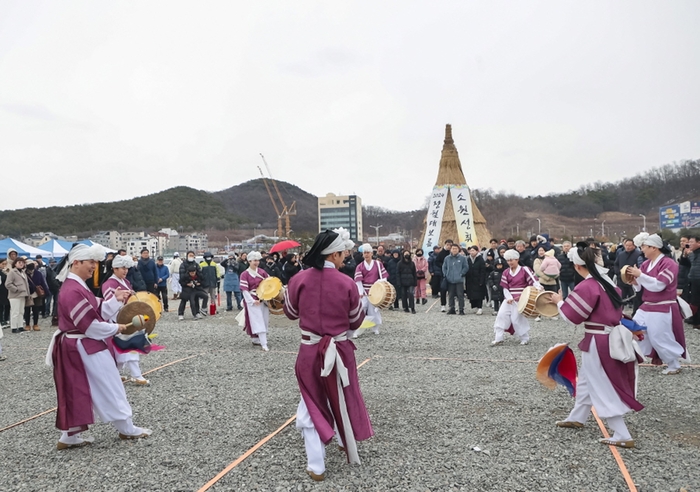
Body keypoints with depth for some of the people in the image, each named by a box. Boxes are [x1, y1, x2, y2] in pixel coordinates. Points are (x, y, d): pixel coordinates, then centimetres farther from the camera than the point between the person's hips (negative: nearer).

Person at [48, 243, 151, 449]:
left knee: (77, 391, 14)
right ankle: (127, 429, 14)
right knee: (109, 389, 1)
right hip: (85, 348, -10)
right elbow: (90, 325, -23)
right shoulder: (73, 291, -23)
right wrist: (115, 329, -10)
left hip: (81, 347, 10)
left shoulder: (78, 286, 11)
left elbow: (98, 312, 11)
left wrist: (116, 300, -3)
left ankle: (69, 436, 20)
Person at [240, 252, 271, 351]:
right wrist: (252, 301, -17)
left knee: (264, 320, 9)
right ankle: (264, 344, -9)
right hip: (252, 301, -5)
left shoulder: (262, 272, 3)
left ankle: (256, 339, 25)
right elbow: (244, 290, -11)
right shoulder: (245, 274, -8)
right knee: (258, 321, -7)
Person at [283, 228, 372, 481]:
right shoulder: (346, 283, -12)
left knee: (312, 406, 12)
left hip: (310, 351, 0)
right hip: (340, 350, 0)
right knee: (343, 401, 22)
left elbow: (291, 313, 8)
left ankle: (316, 466, 15)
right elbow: (356, 321, 0)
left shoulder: (299, 279, -9)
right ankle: (350, 451, 42)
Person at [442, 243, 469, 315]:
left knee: (460, 295, -3)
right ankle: (452, 309, 16)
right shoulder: (447, 258, 7)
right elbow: (444, 267, 12)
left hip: (459, 280, -3)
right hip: (450, 280, 3)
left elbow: (466, 267, 2)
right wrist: (445, 275, 3)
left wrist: (461, 274, -6)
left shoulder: (462, 258, -1)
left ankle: (461, 309, 3)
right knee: (450, 295, 8)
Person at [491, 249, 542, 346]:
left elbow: (533, 281, -10)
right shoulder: (506, 273, 8)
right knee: (501, 315, -5)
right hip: (509, 299, 5)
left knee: (517, 319, -5)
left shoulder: (524, 270, -4)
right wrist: (509, 298, -8)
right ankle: (498, 339, 1)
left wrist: (538, 287, -30)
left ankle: (525, 338, 14)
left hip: (521, 299, -5)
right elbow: (505, 288, 7)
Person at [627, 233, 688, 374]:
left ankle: (674, 366, 18)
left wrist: (639, 275, -27)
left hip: (662, 309, -8)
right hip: (646, 307, 8)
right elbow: (639, 286, 10)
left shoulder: (669, 264, -15)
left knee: (661, 339, -1)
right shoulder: (646, 264, 7)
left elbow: (658, 285, -26)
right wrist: (633, 279, -12)